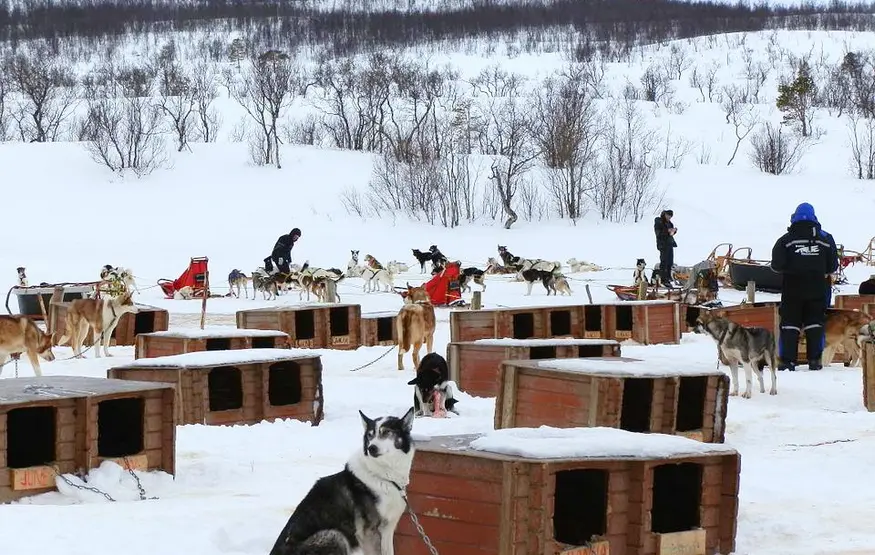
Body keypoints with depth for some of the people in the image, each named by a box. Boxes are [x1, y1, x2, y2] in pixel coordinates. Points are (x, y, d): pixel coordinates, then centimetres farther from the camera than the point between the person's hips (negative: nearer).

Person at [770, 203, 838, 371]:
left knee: (789, 324, 3)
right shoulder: (825, 239, 1)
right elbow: (833, 266, 3)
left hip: (792, 289, -2)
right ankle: (814, 359, 5)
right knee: (815, 324, 9)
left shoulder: (786, 240, -7)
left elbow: (777, 265, -12)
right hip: (817, 289, 2)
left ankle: (788, 360, -3)